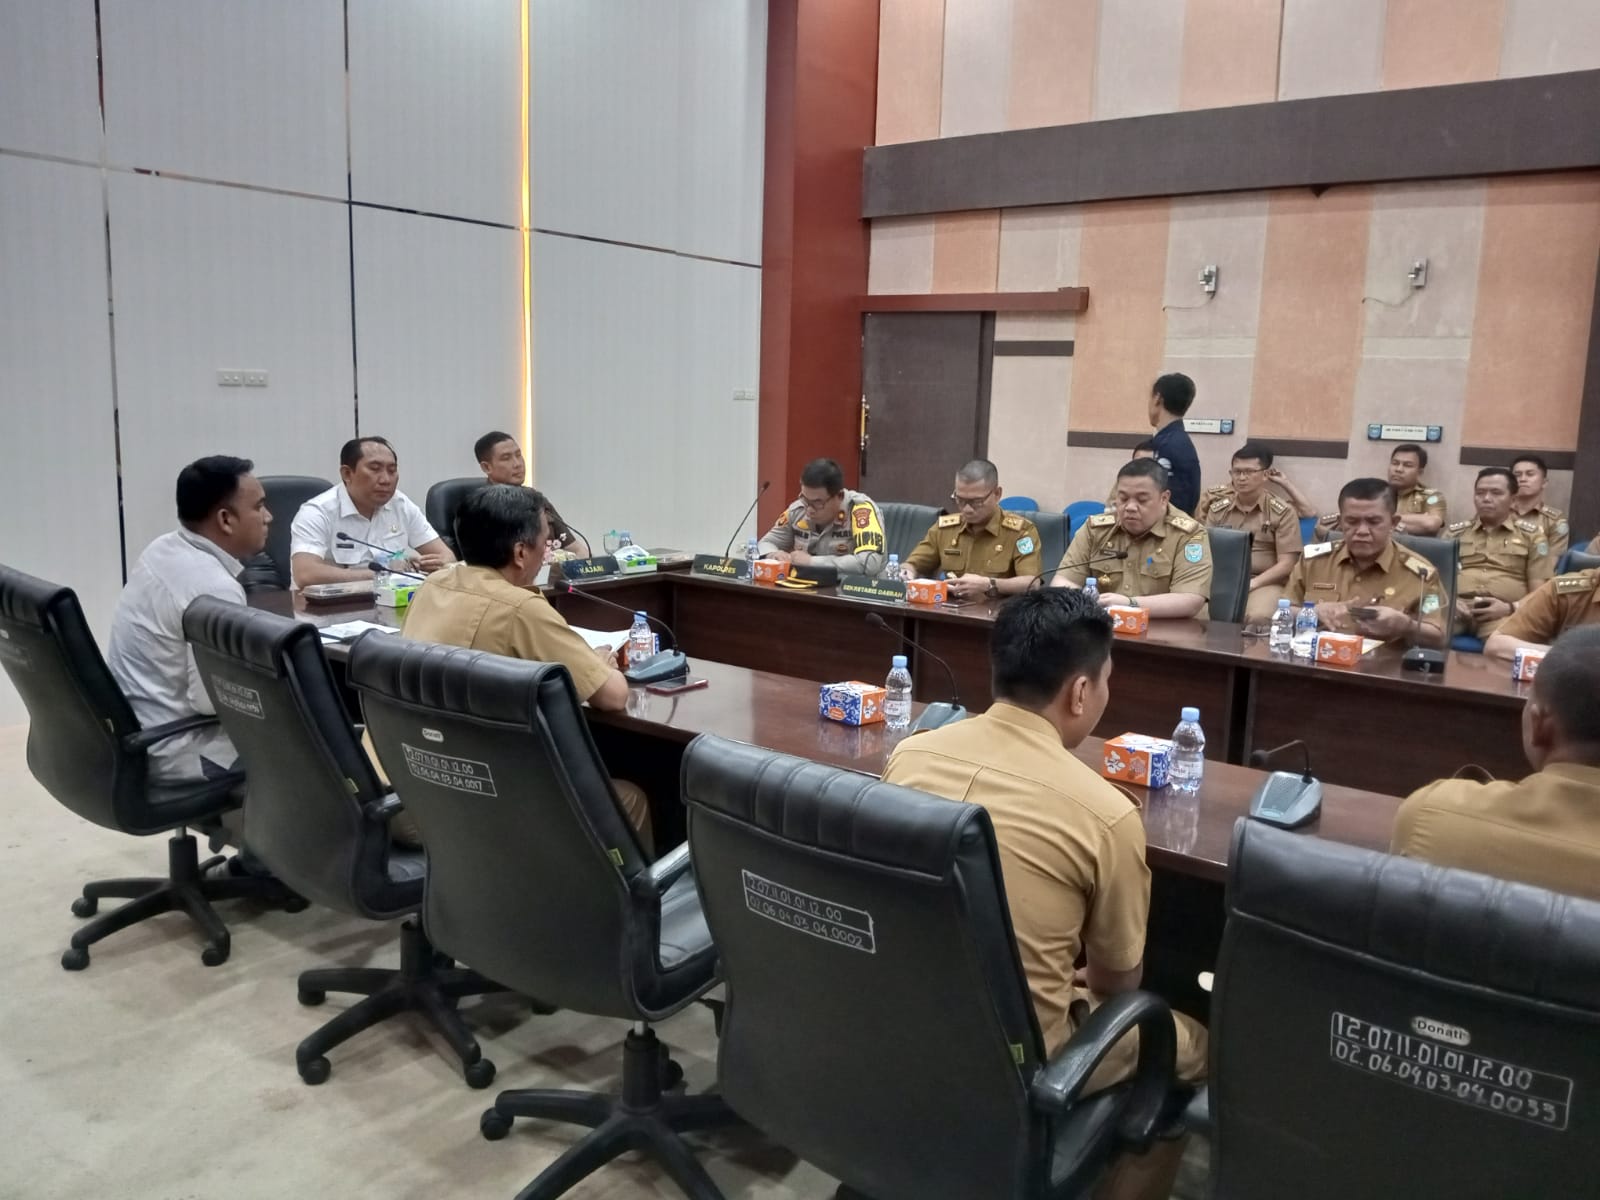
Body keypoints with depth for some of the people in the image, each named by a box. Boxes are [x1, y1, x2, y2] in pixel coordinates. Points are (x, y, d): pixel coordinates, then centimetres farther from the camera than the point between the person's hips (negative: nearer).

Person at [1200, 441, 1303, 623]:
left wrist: (1252, 584, -16)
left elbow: (1286, 564, -2)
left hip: (1265, 583, -2)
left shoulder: (1283, 513, 3)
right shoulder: (1217, 510, 14)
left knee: (1257, 617, -37)